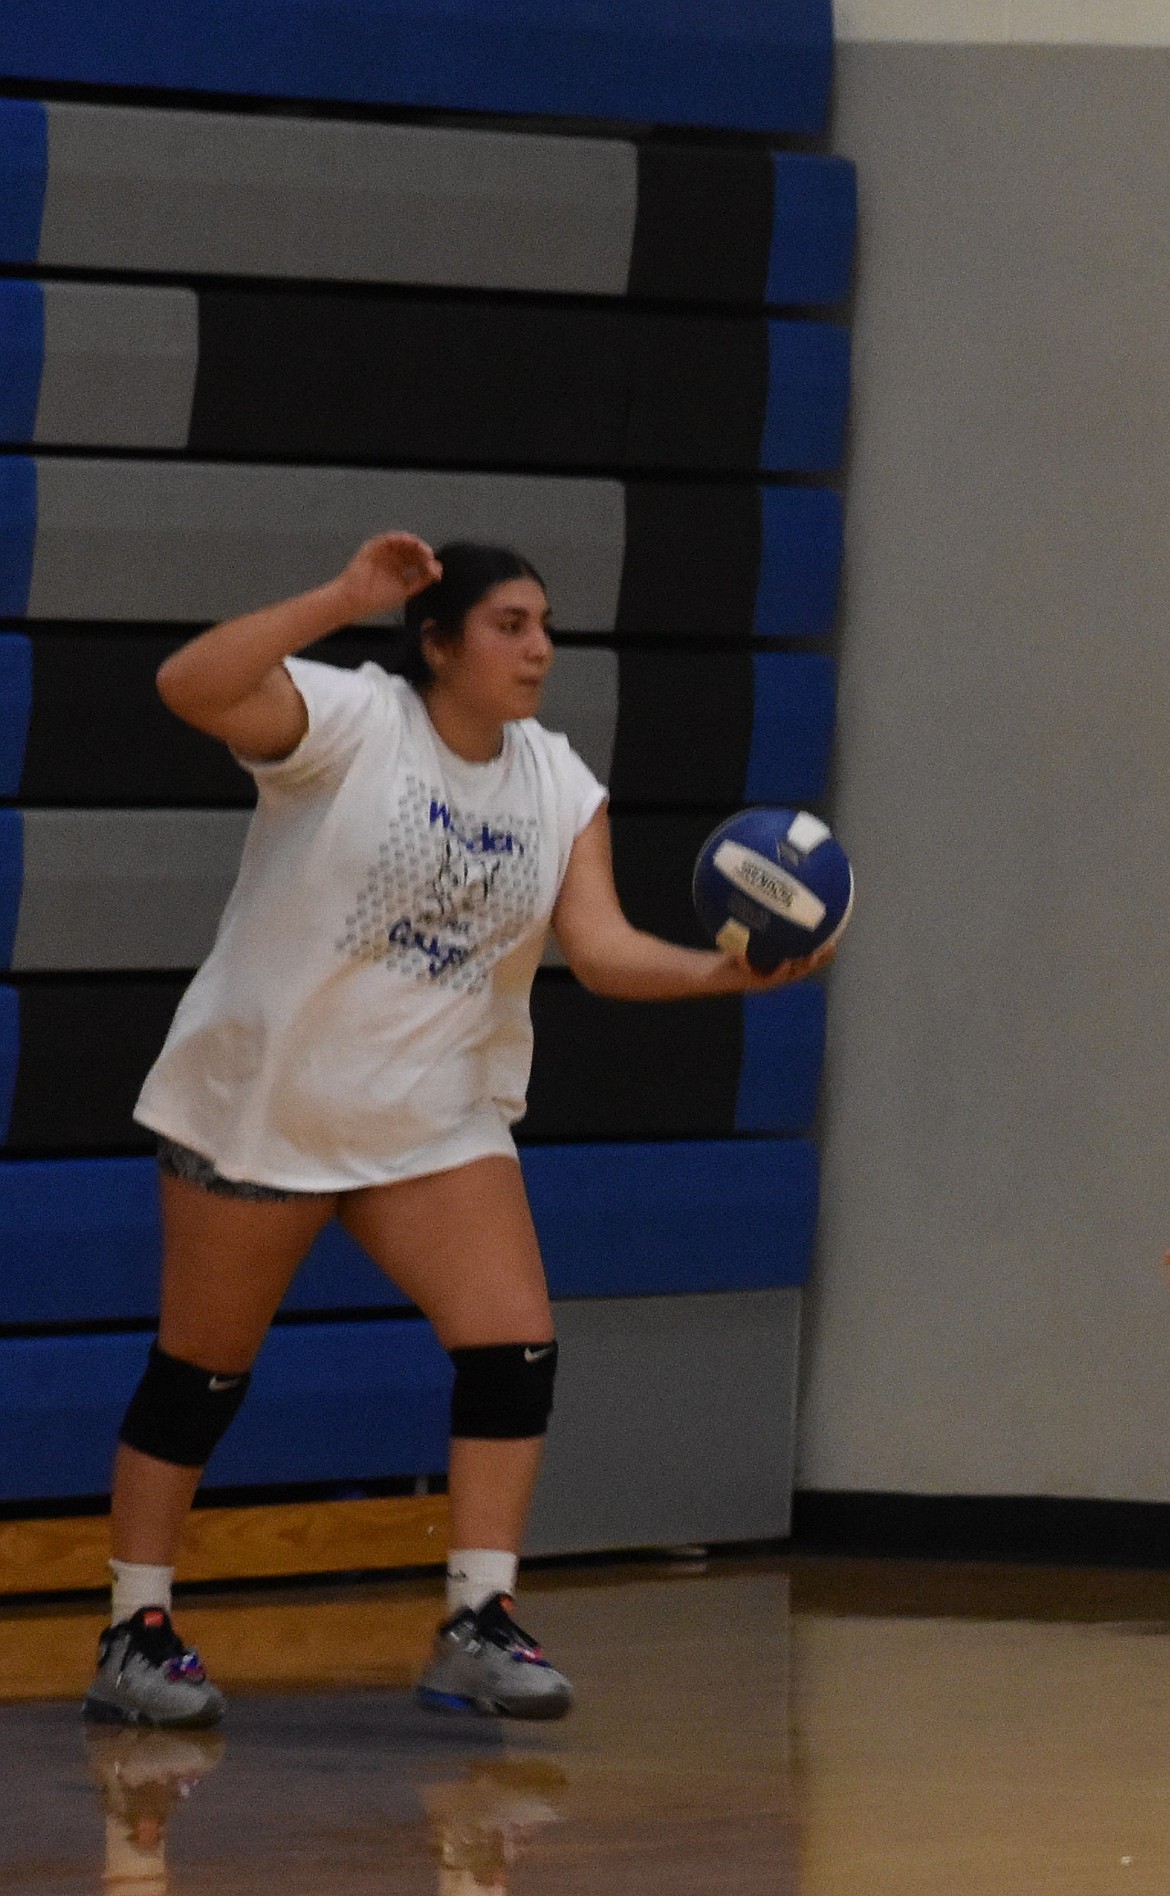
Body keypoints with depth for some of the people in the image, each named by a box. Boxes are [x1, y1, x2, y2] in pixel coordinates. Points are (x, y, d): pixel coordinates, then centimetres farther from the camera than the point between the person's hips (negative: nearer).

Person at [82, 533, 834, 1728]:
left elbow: (601, 948, -7)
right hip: (260, 1099, -5)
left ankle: (476, 1629, -7)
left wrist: (722, 971, -26)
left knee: (514, 1349, -11)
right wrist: (341, 600, -39)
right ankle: (134, 1636, 16)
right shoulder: (344, 720, -15)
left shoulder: (559, 789, 1)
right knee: (201, 1369, 5)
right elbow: (190, 686, -32)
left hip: (436, 1121, 5)